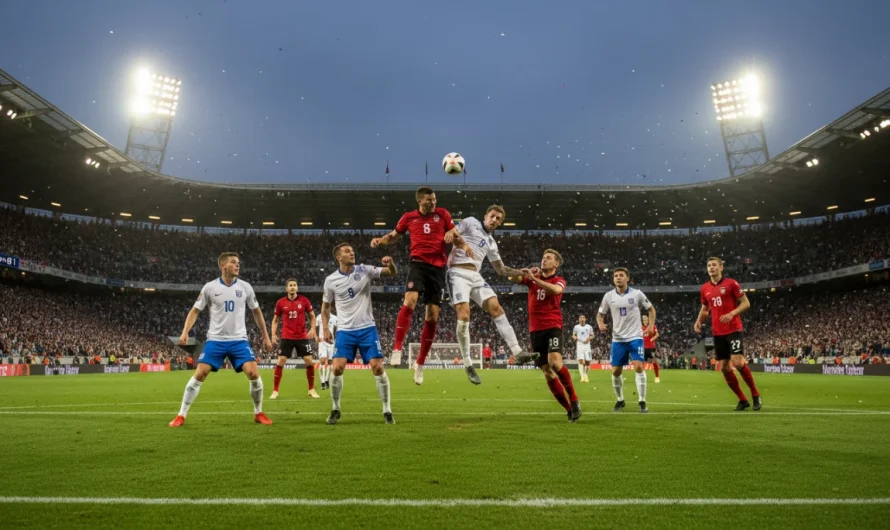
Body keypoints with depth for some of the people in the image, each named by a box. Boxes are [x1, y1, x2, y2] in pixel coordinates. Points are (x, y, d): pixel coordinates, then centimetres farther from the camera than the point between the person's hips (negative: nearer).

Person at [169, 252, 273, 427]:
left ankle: (258, 413, 7)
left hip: (239, 340, 1)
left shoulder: (245, 287, 1)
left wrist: (266, 336, 11)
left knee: (253, 374, -11)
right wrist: (185, 332, -10)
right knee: (199, 374, -8)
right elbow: (195, 311, 5)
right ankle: (181, 415, 10)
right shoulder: (210, 287, -3)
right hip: (215, 340, 0)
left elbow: (257, 312, 11)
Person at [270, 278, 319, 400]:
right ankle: (275, 391, 9)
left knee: (309, 361, -2)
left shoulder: (304, 300, -1)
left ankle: (312, 390, 14)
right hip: (286, 337, 0)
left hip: (302, 337, 0)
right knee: (280, 362, -4)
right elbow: (275, 319, 9)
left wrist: (312, 329, -7)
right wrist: (273, 334, -3)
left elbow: (312, 316, 8)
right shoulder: (280, 302, -1)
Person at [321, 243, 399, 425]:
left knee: (378, 368, -6)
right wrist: (325, 328, 1)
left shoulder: (365, 271, -2)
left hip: (367, 328, 0)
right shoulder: (331, 280, -1)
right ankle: (335, 409, 15)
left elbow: (393, 273, -4)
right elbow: (325, 306, 11)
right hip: (345, 331, 1)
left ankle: (387, 410, 9)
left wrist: (390, 264, -26)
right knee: (337, 369, -8)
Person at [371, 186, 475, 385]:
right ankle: (397, 349, -19)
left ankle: (420, 364, 14)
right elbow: (393, 236, 21)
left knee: (432, 316, 1)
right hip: (418, 264, -1)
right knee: (410, 301, -28)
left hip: (438, 268, 1)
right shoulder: (409, 217, 8)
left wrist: (464, 245, -11)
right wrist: (380, 240, 1)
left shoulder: (442, 214, 8)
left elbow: (455, 236, 10)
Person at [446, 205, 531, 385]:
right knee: (464, 315, -17)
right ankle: (468, 365, -6)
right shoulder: (470, 222, 9)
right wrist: (450, 253, -12)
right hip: (458, 273, -6)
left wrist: (523, 272, 17)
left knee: (496, 307, -10)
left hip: (475, 276, 6)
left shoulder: (491, 243, 25)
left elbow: (502, 270, 27)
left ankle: (517, 351, -13)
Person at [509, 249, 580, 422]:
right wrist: (524, 272, -16)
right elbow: (513, 278, 2)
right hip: (535, 329, 4)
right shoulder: (533, 277, 14)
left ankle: (574, 400, -5)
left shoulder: (559, 280, 3)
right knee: (547, 372, 2)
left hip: (552, 327, -4)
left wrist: (534, 278, -24)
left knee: (555, 362, -25)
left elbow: (555, 290, -21)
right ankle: (570, 409, 13)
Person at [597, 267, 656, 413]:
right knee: (616, 371, 4)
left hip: (635, 337, -2)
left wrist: (651, 326, -3)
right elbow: (600, 314, 9)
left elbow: (651, 309, 10)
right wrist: (601, 324, -12)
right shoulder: (608, 296, 0)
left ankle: (642, 402, -2)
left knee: (638, 367, -15)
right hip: (618, 339, 2)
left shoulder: (637, 294, -4)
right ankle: (620, 400, 23)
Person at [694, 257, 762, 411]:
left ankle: (755, 395, 6)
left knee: (738, 362, -15)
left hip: (733, 329, -5)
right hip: (717, 333, 5)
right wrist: (699, 321, 3)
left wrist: (732, 314, -20)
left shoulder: (731, 283, -5)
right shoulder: (705, 288, 9)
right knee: (724, 367, 3)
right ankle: (742, 400, 17)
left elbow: (746, 303, -5)